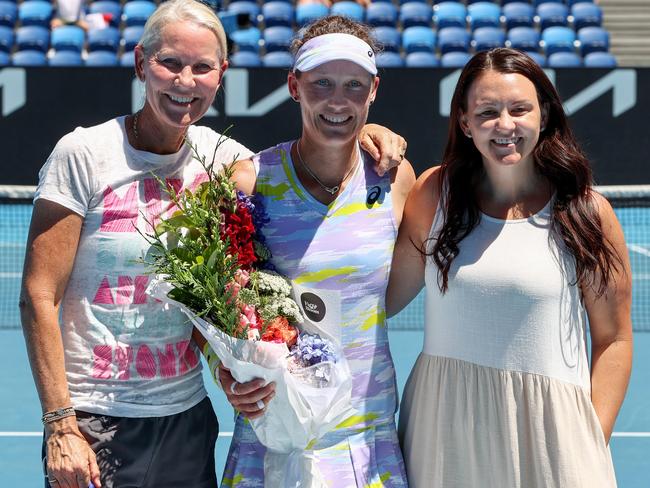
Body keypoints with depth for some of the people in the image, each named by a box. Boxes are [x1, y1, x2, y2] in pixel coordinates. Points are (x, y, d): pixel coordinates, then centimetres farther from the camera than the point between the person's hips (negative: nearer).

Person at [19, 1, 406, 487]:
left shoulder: (220, 156, 2)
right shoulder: (84, 153, -9)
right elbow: (40, 298, -10)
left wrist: (364, 133, -2)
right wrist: (60, 426, -15)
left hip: (187, 415, 4)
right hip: (96, 421, -4)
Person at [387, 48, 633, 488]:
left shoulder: (587, 212, -4)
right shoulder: (436, 193, 2)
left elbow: (613, 340, 0)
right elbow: (386, 297, 7)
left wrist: (593, 446, -6)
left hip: (548, 428, -2)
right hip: (444, 422, 2)